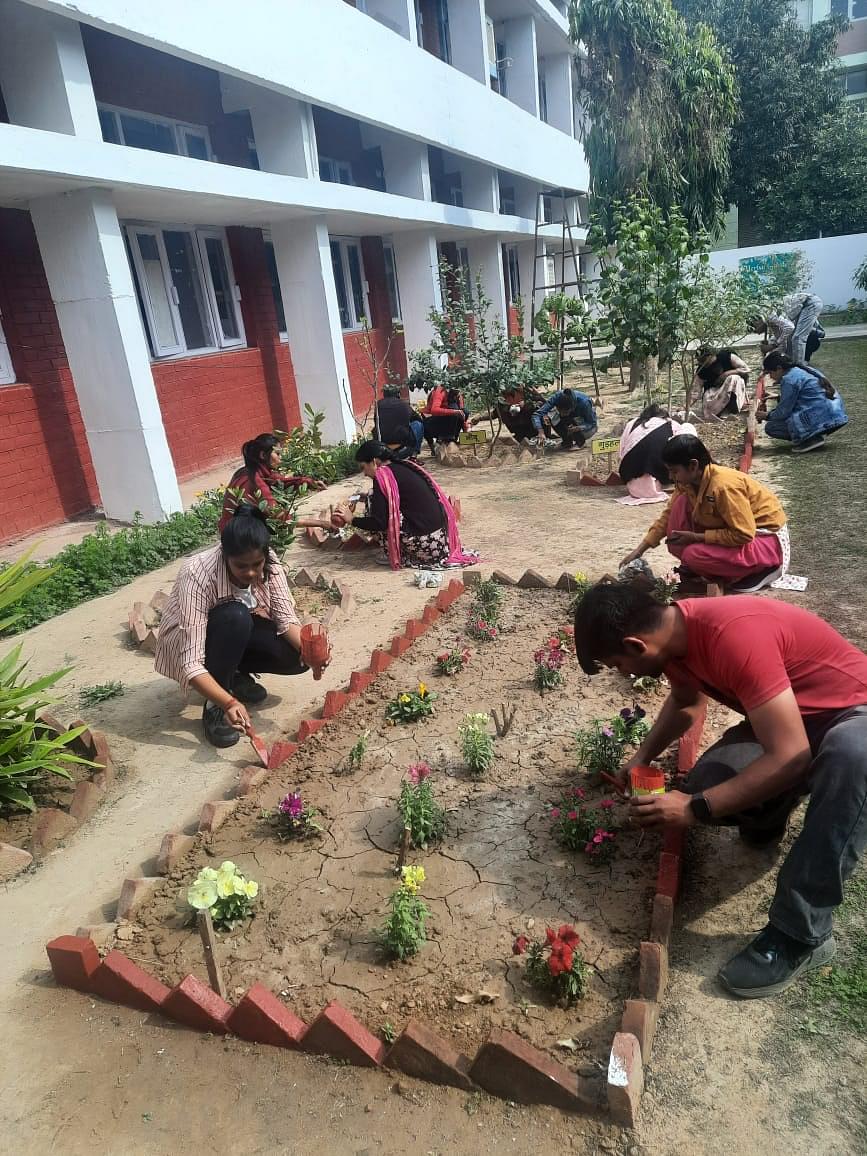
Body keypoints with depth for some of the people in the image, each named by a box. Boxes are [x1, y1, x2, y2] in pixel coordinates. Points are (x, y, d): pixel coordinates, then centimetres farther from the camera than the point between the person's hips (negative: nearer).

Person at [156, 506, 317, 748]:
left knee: (298, 654, -21)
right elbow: (191, 663, -39)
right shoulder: (198, 575, -37)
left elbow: (286, 618, -20)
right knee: (235, 616, -37)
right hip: (185, 643, -5)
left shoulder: (268, 562, -22)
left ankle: (234, 674, 6)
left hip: (238, 633, 5)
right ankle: (214, 706, -19)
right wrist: (229, 703, -51)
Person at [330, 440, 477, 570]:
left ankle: (395, 556, 6)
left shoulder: (383, 476, -8)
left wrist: (352, 519, 5)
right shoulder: (406, 467, 15)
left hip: (425, 547, -8)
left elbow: (379, 522, -10)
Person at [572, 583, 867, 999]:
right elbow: (685, 701, 13)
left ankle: (801, 934, -28)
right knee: (702, 788, -17)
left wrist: (696, 809, -30)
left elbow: (789, 756, -36)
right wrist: (642, 757, 1)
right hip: (785, 716, 7)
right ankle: (770, 813, 17)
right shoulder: (674, 628, -10)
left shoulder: (734, 636, -37)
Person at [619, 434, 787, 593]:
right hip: (737, 529, 8)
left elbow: (744, 535, -30)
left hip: (767, 539, -8)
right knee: (682, 503, -9)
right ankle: (690, 567, 2)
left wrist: (696, 537, -23)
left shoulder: (723, 485, -32)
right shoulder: (688, 481, -8)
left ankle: (764, 569, -5)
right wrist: (640, 550, -3)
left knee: (695, 555, -26)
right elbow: (669, 515, 3)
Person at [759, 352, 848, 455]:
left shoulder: (789, 379, -11)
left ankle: (812, 438, -9)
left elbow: (784, 411, -7)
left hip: (820, 418, -10)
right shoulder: (803, 369, 18)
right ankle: (815, 435, 13)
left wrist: (767, 416, 10)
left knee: (770, 427, -7)